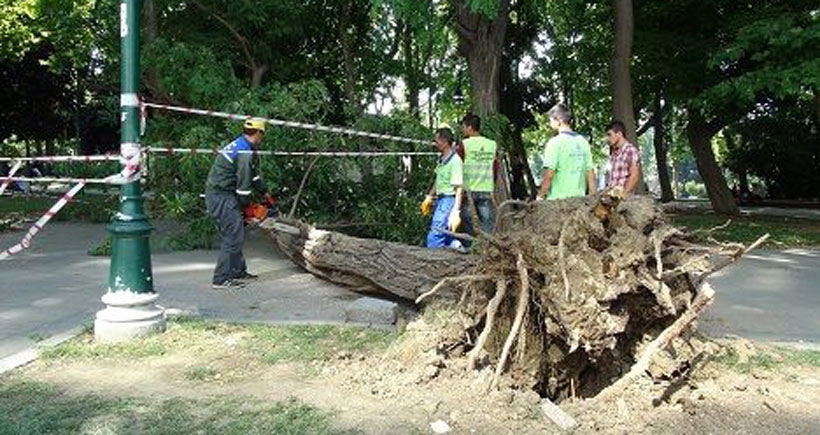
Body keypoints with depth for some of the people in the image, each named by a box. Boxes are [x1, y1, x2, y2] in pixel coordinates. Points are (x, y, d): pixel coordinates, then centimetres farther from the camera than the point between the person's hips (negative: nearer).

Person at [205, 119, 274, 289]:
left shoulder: (238, 145, 15)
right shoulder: (244, 153, -18)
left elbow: (253, 174, 25)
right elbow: (243, 184, -15)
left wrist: (265, 192, 31)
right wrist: (245, 206, -2)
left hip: (217, 195, 10)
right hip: (221, 197, -10)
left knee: (234, 235, 17)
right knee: (234, 236, -8)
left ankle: (238, 271, 26)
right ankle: (221, 279, -5)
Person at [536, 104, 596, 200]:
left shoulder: (555, 142, -9)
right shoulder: (583, 142, 9)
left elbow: (549, 175, -14)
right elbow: (590, 172, 9)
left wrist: (540, 196, -4)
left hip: (558, 199, -6)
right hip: (580, 199, 6)